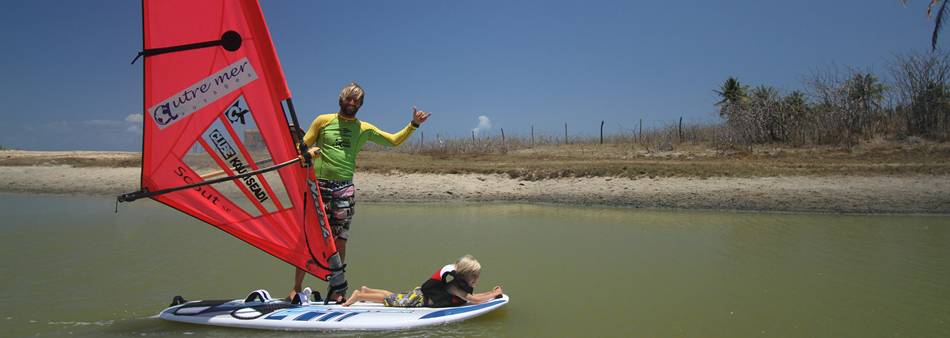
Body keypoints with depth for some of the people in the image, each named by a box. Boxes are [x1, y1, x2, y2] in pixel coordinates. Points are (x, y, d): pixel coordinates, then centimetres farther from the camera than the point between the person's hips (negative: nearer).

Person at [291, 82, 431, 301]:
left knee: (340, 240, 1)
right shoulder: (323, 120, 8)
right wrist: (309, 152, -14)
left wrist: (414, 124, 4)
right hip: (319, 185, -2)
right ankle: (296, 288, 8)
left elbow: (394, 140, 15)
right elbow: (303, 146, 9)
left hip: (345, 188, 2)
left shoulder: (364, 129, 13)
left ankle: (335, 291, 11)